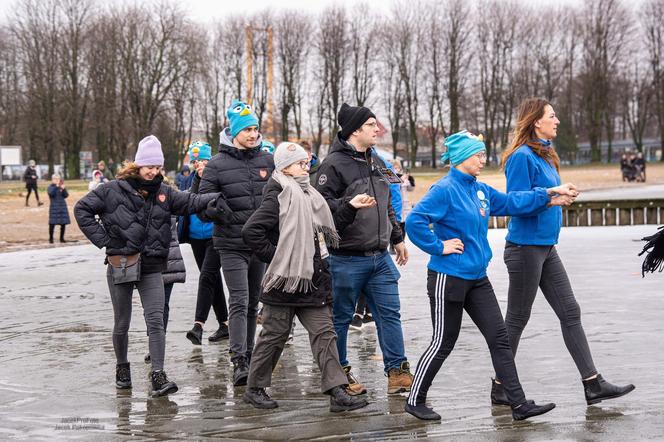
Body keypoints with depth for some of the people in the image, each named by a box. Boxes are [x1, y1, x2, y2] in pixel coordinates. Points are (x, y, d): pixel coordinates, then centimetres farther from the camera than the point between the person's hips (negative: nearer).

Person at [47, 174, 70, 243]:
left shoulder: (62, 187, 10)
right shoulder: (50, 187, -1)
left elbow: (66, 195, 2)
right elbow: (51, 193, -20)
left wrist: (63, 189, -13)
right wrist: (56, 186, -23)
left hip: (62, 206, 4)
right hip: (54, 206, -4)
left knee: (63, 223, 5)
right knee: (52, 223, -7)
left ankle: (62, 238, 15)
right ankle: (51, 238, 2)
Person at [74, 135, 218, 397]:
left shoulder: (163, 192, 5)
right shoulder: (113, 190, -4)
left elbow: (188, 202, -7)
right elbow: (82, 209, 0)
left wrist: (211, 199, -28)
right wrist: (102, 239, -6)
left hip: (152, 267, 2)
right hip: (120, 266, -2)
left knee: (155, 321, -8)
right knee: (122, 323, 11)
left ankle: (158, 376, -11)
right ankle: (122, 368, 31)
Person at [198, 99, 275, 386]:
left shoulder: (267, 161, 8)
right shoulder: (217, 165, -4)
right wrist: (232, 218, -16)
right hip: (232, 246, -4)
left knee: (253, 303, 13)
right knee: (239, 302, -13)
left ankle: (248, 356, 25)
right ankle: (239, 362, -17)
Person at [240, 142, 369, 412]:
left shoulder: (309, 196, 15)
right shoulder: (279, 199, -12)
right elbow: (251, 231, -20)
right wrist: (274, 257, -15)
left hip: (312, 280, 8)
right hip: (285, 280, -8)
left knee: (324, 332, 0)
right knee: (275, 334, 3)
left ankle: (337, 392, -3)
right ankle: (254, 388, 17)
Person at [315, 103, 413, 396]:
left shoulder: (376, 161, 15)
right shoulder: (334, 164, -11)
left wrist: (397, 238, 27)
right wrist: (349, 205, -30)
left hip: (380, 256, 7)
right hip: (347, 259, -7)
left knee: (390, 313, 5)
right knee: (341, 317, 5)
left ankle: (397, 371, 10)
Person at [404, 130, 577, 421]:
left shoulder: (480, 190, 10)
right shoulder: (445, 190, -16)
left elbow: (512, 203, 18)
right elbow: (414, 221, -24)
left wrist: (550, 194, 13)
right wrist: (439, 246, -18)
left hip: (477, 278, 8)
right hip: (448, 278, -8)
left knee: (499, 337, 3)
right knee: (443, 343, 2)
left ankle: (519, 404, 5)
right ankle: (415, 401, 19)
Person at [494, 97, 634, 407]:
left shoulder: (544, 155, 14)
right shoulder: (522, 157, -14)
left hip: (545, 248, 9)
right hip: (525, 248, -9)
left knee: (570, 312, 6)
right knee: (517, 320, 1)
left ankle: (593, 385, 8)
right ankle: (500, 389, 13)